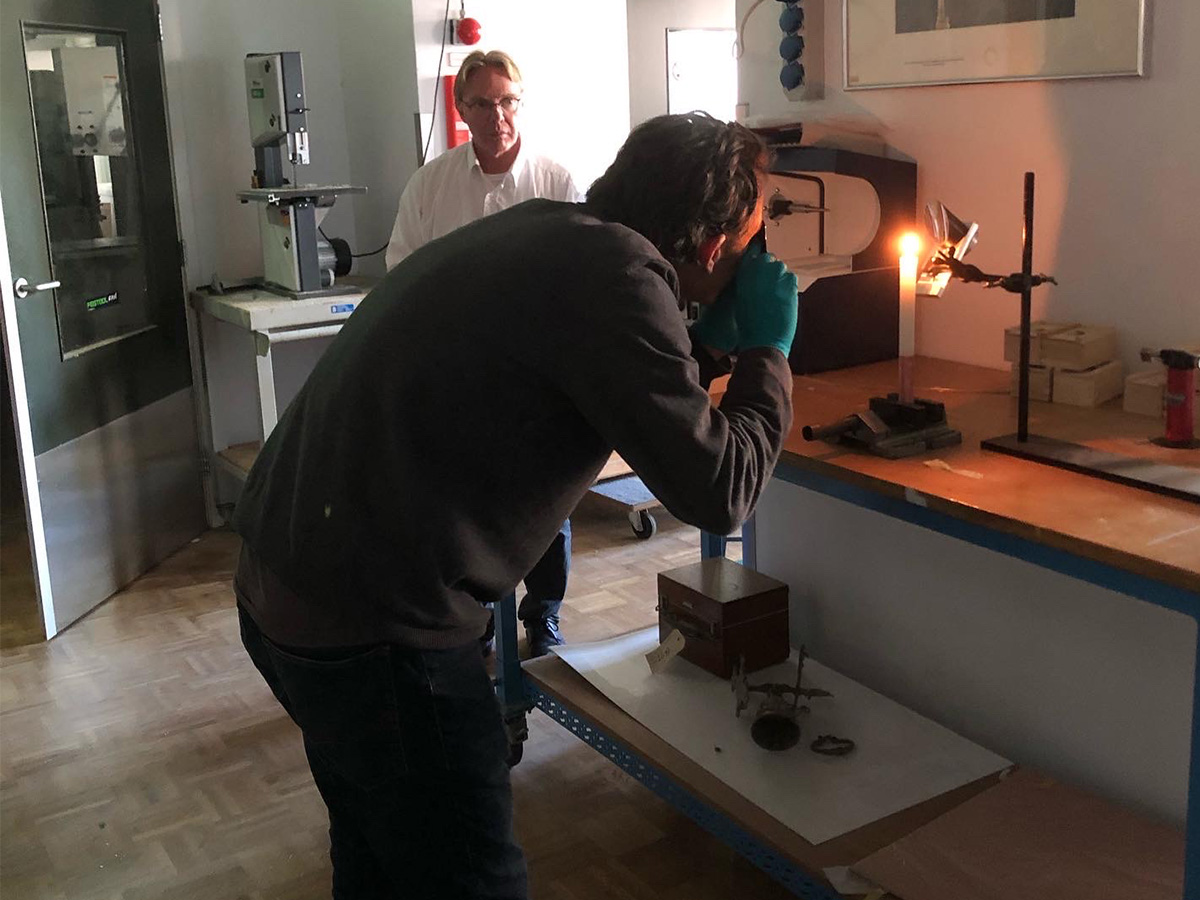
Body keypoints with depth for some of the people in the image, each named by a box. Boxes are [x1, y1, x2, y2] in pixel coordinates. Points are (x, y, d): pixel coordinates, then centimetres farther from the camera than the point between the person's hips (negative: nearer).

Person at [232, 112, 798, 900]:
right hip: (374, 630, -10)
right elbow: (718, 492, -16)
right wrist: (766, 352, -2)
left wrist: (714, 344, 17)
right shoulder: (614, 273, -18)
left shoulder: (543, 233, 10)